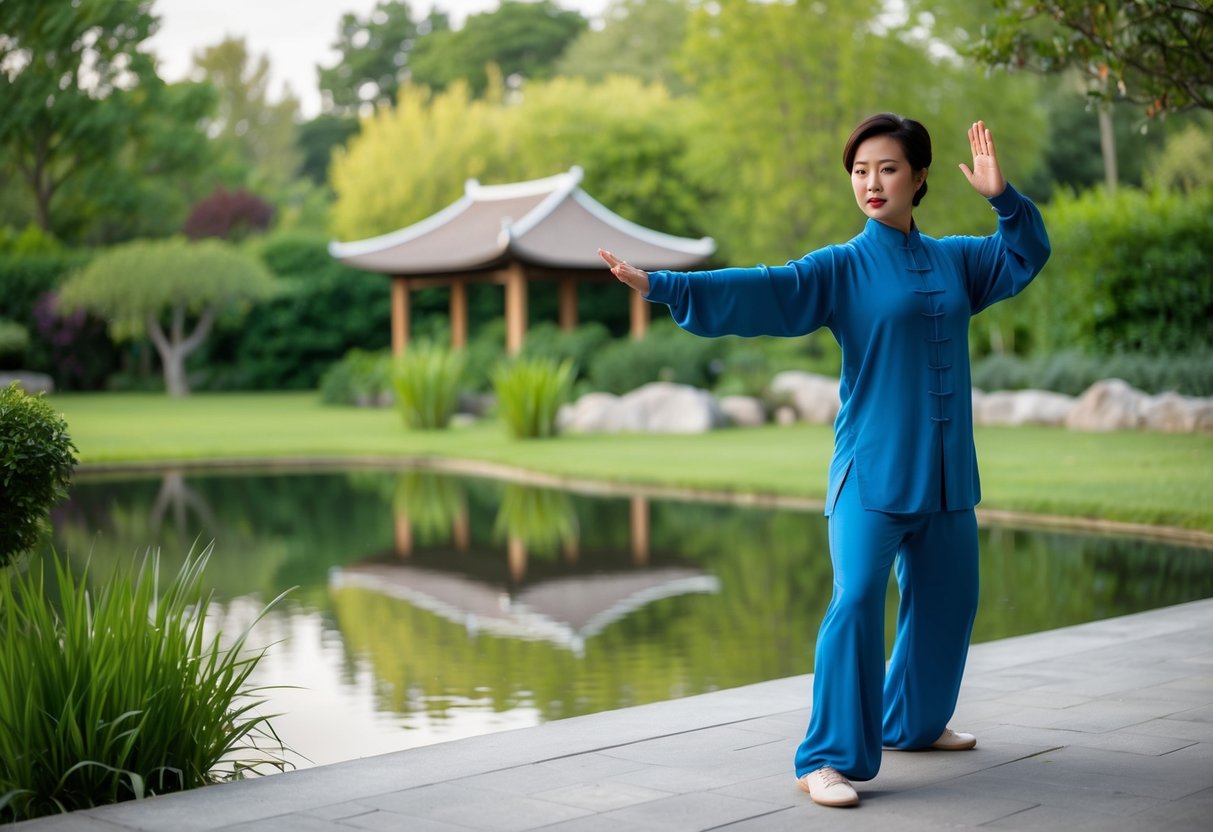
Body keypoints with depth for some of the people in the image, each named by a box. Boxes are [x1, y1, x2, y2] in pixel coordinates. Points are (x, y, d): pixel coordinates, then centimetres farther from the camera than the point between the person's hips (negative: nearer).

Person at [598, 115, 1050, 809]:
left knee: (947, 600, 15)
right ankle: (829, 760, -12)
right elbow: (760, 290, -12)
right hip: (873, 468, -5)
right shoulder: (842, 268, -1)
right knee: (857, 602, -17)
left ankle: (914, 721, 36)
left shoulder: (954, 260, 12)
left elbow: (1027, 253, 22)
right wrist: (662, 286, -23)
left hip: (947, 471, 6)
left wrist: (1003, 196, 3)